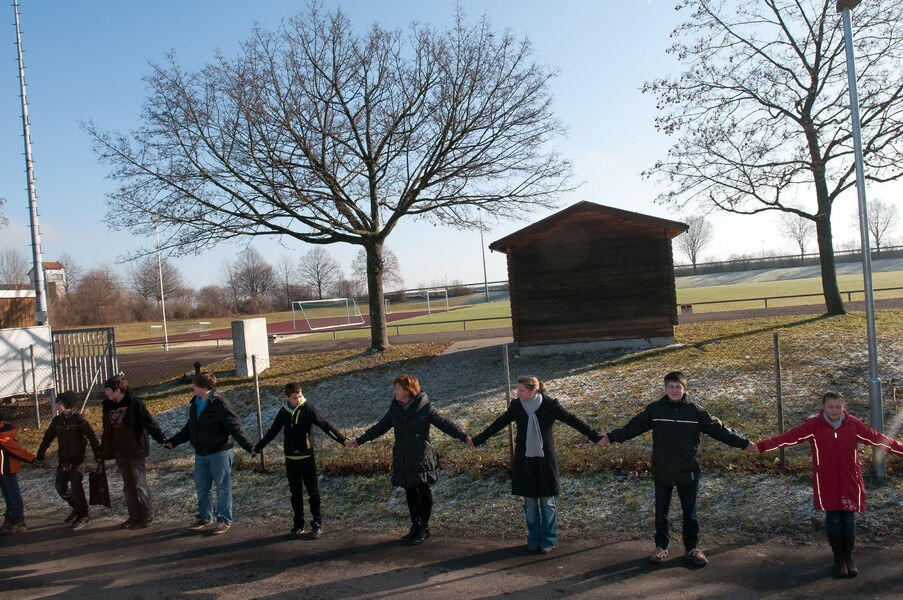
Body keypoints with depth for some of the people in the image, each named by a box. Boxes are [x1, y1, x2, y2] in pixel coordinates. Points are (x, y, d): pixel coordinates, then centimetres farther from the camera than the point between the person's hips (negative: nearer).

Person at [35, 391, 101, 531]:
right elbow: (48, 437, 16)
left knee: (75, 487, -9)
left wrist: (97, 454, -16)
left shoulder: (79, 419, -12)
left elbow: (91, 437, -13)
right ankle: (76, 508, 30)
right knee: (60, 487, 8)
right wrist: (40, 454, 14)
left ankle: (83, 516, 5)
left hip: (77, 460, -7)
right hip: (63, 460, 7)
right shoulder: (56, 420, 6)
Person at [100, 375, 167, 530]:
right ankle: (134, 516, 25)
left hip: (135, 452, -7)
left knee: (140, 485, 0)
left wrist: (161, 438, -30)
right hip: (120, 453, 7)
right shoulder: (109, 406, 9)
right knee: (128, 486, 14)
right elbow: (107, 431, 17)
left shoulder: (134, 403, -12)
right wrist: (103, 453, 18)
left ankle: (147, 517, 11)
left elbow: (149, 422, -19)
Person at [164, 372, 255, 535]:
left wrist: (248, 446, -24)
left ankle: (224, 520, 13)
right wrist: (173, 441, 22)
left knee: (222, 487, 3)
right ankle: (205, 518, 29)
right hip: (201, 454, 7)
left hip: (219, 453, -7)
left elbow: (235, 427, -18)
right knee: (201, 488, 14)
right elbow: (189, 428, 22)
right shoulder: (194, 404, 9)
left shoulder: (219, 403, -15)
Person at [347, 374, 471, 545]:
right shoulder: (395, 408, 6)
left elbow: (444, 423, -10)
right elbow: (380, 427, 17)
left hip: (422, 458, -5)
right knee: (410, 492, 11)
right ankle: (415, 526, 23)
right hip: (403, 458, 5)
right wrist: (359, 440, 22)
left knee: (423, 492, 4)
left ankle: (424, 527, 15)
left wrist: (464, 437, -21)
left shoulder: (425, 408, -10)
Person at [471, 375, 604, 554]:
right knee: (530, 502, 9)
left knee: (547, 502, 6)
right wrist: (476, 440, 10)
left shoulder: (550, 405, -12)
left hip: (545, 460, -2)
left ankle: (548, 540, 18)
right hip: (524, 461, 3)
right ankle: (534, 539, 22)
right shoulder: (516, 406, -3)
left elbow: (572, 420, -13)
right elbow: (498, 424, 6)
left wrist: (595, 437, -20)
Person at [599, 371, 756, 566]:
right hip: (662, 473, 0)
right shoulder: (655, 409, -3)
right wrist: (612, 437, -2)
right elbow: (633, 426, 1)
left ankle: (692, 548, 28)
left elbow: (717, 429, 0)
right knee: (661, 513, 11)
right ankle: (661, 547, 26)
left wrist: (744, 443, -1)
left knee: (690, 513, 12)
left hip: (688, 472, 0)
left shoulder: (695, 410, -4)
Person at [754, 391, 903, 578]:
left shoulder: (853, 424, 0)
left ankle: (848, 557, 26)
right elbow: (790, 437, -13)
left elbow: (876, 438, 8)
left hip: (850, 482, 2)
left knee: (849, 520, 5)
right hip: (827, 483, -1)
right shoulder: (814, 425, -6)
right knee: (833, 519, 0)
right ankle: (838, 558, 19)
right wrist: (761, 447, -23)